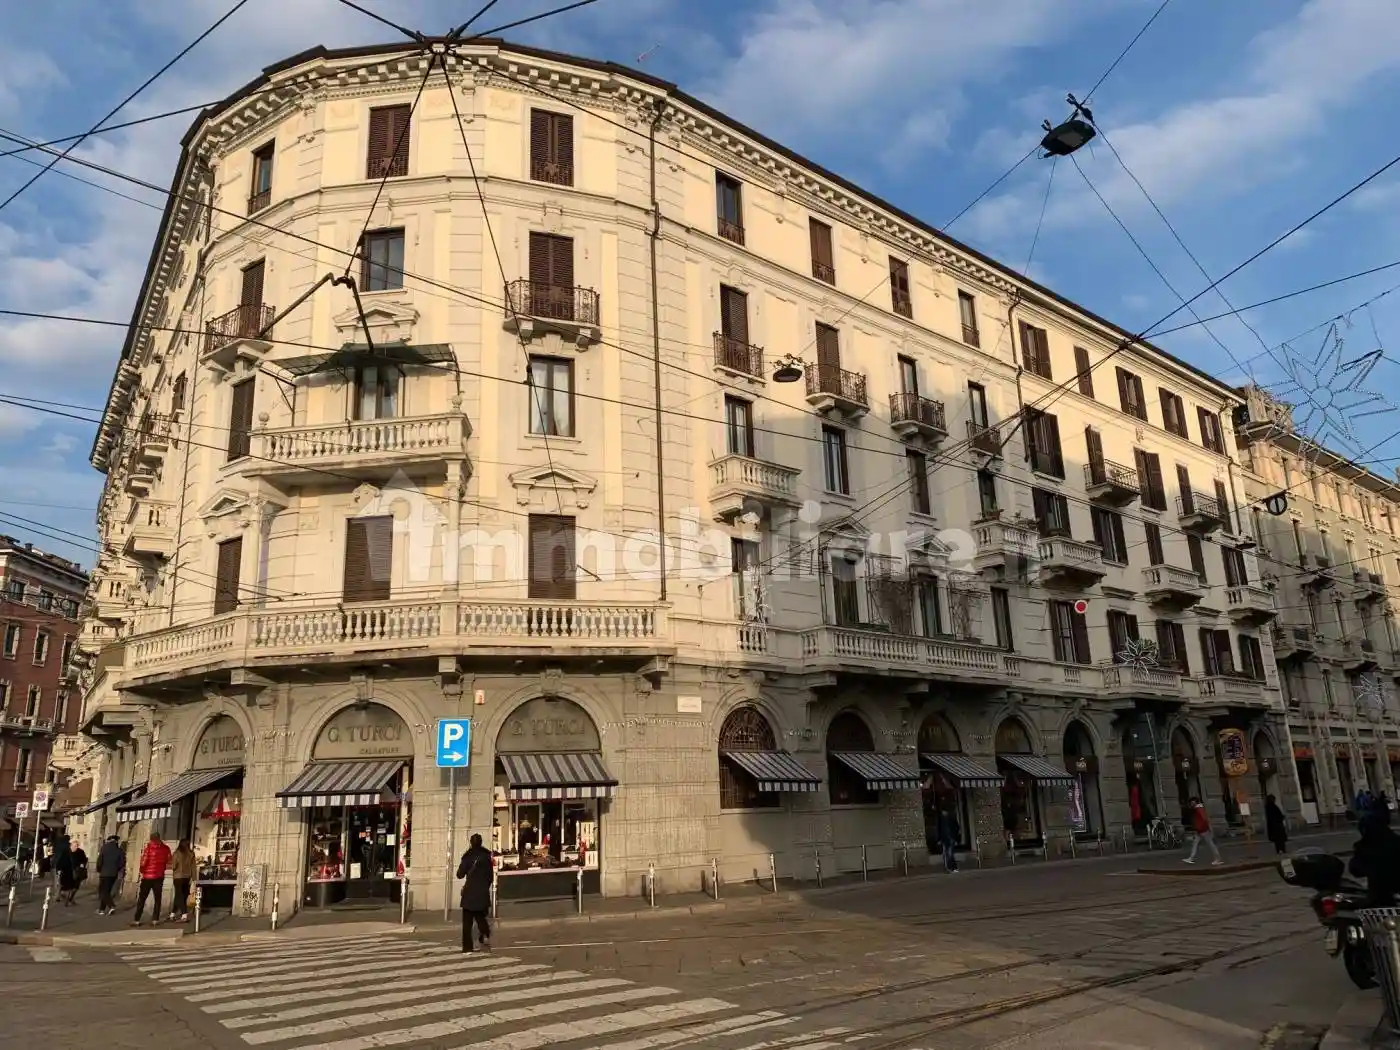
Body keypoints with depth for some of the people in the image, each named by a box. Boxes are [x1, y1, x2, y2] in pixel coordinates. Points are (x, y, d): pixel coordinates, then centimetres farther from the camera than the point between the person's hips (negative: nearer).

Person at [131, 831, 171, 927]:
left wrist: (140, 870, 4)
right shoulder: (166, 848, 3)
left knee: (141, 898, 6)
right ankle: (155, 919, 5)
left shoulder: (148, 846, -8)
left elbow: (143, 861, -12)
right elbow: (169, 863, 4)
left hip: (147, 876, -3)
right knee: (157, 898, 9)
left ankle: (137, 920, 4)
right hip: (159, 876, 3)